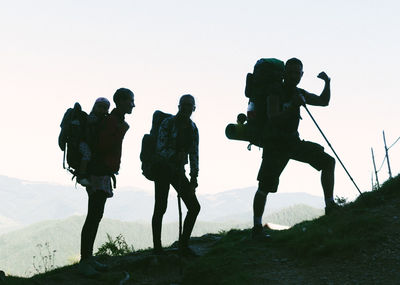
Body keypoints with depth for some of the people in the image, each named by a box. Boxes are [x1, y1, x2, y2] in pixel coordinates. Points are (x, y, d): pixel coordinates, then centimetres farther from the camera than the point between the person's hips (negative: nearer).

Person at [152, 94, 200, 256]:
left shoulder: (192, 128, 7)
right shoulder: (168, 123, -10)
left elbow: (194, 154, 8)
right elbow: (160, 149, -15)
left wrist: (194, 178, 1)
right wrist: (175, 155, -32)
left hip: (178, 171, 6)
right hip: (163, 169, -5)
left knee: (194, 207, -3)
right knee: (160, 209, -7)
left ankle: (183, 246, 5)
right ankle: (157, 248, 3)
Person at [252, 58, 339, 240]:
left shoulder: (299, 93, 9)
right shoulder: (275, 93, -12)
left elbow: (324, 102, 19)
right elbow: (273, 119, -24)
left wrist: (327, 83, 2)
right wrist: (293, 106, -35)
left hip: (293, 141, 7)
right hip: (275, 144, -7)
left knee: (328, 161, -2)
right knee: (265, 186, -13)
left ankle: (330, 206, 1)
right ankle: (257, 228, -5)